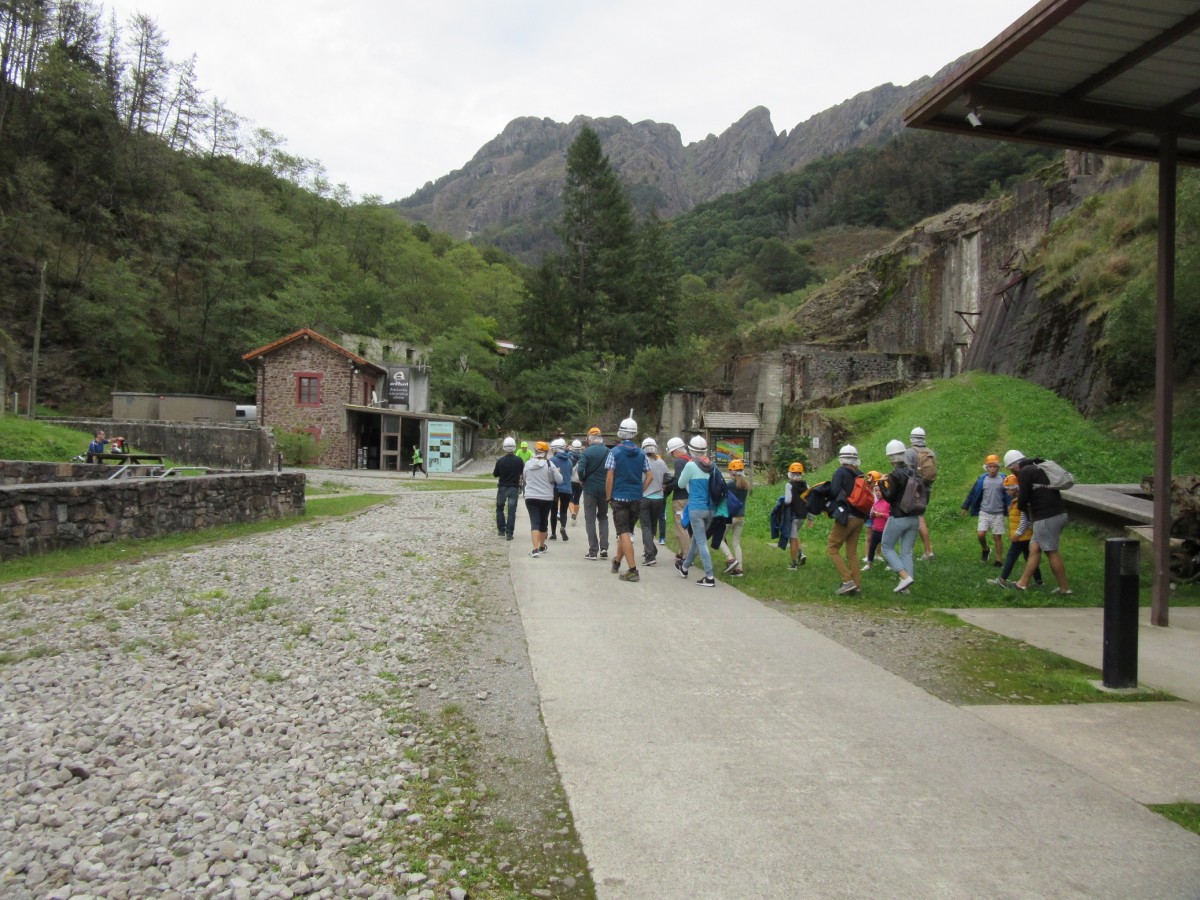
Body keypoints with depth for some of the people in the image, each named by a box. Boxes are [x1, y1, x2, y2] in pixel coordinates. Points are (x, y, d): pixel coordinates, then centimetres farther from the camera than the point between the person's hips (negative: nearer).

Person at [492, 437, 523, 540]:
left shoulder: (500, 461, -11)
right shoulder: (518, 460, -8)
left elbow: (495, 475, 0)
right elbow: (523, 472, 7)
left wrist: (494, 468, 17)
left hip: (502, 488, 0)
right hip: (514, 488, 0)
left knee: (500, 509, 17)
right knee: (511, 511, 2)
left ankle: (502, 531, 15)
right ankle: (509, 533, -3)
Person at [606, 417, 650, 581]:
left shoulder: (614, 451, -7)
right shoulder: (641, 453, 5)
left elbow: (609, 477, -10)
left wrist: (608, 497, -2)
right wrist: (640, 491, 13)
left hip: (620, 498, -4)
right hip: (636, 500, 4)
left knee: (624, 534, -5)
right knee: (626, 531, 18)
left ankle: (632, 569, -12)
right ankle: (617, 562, 35)